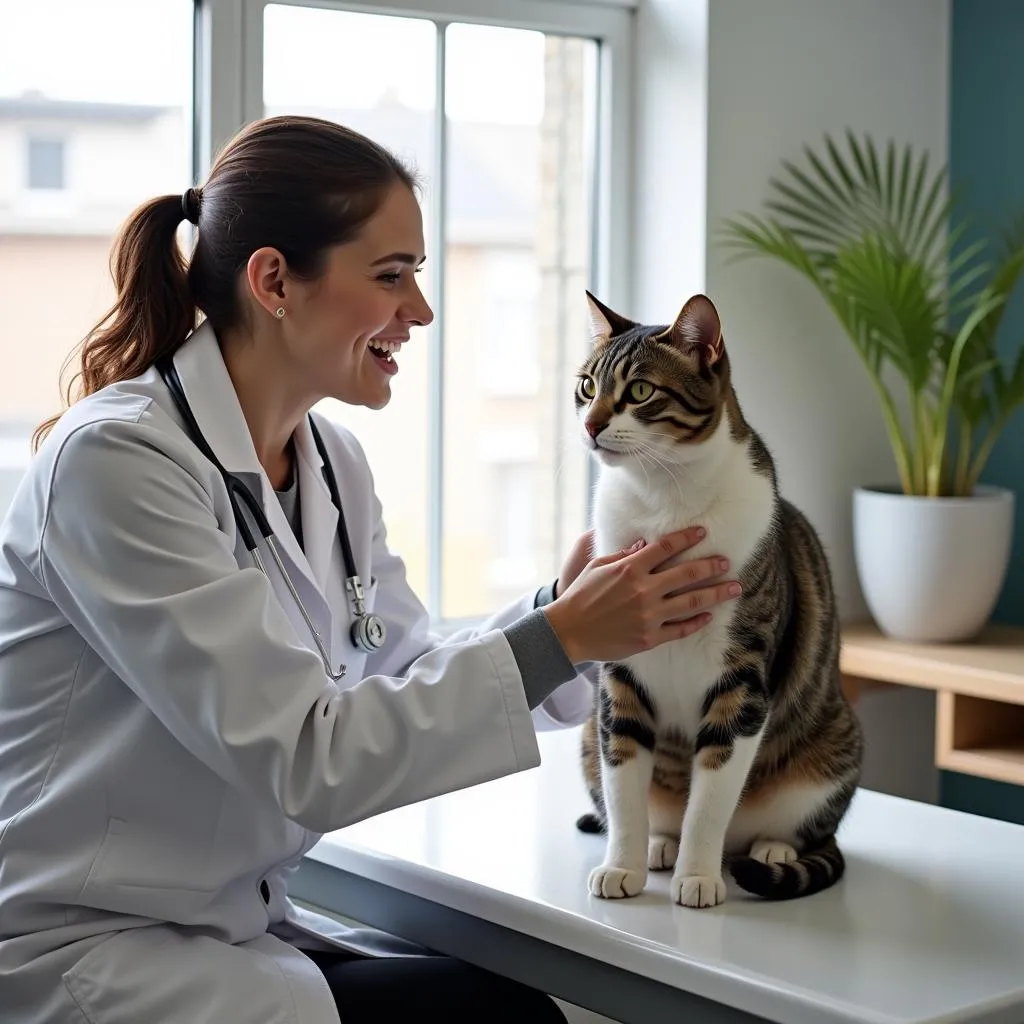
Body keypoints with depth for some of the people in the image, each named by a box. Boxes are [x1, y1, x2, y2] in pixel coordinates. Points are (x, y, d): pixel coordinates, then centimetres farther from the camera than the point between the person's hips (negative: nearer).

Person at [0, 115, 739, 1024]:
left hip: (232, 928, 8)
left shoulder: (331, 462, 5)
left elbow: (402, 680, 6)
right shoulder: (117, 460, -20)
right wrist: (557, 638, -22)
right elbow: (301, 756, -23)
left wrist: (560, 609, -11)